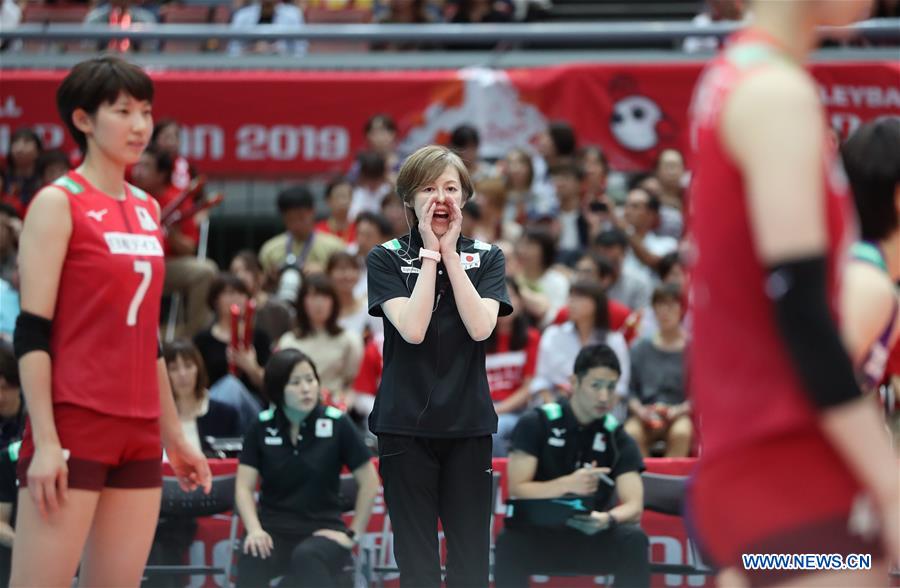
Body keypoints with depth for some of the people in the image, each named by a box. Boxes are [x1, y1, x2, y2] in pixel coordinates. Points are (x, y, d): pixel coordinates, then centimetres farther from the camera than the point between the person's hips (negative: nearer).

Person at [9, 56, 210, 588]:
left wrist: (173, 433, 21)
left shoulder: (147, 210, 15)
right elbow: (32, 332, -10)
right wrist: (44, 441, -17)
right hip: (73, 426, -7)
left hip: (139, 432, 7)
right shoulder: (59, 203, -5)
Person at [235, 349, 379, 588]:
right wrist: (255, 530, -17)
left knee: (307, 557, -39)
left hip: (322, 529, -2)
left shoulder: (336, 423, -4)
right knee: (252, 556, -35)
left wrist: (353, 534, -1)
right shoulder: (262, 427, 3)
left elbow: (369, 482, 2)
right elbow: (244, 487, 0)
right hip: (274, 528, 2)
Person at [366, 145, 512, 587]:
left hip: (468, 422, 2)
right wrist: (431, 253, -10)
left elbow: (480, 327, -10)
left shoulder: (486, 257, 6)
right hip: (405, 422, -2)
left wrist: (450, 253, -8)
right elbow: (412, 329, -14)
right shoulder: (386, 259, 1)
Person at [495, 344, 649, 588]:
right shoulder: (536, 423, -5)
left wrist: (608, 519, -36)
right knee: (509, 541, -35)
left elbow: (634, 506, -12)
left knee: (634, 540, -28)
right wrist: (568, 484, -30)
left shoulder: (618, 438, -1)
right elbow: (516, 490, -13)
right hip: (537, 536, -2)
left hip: (592, 539, 2)